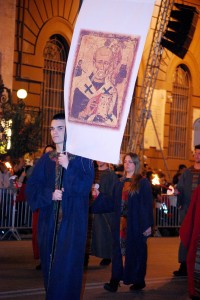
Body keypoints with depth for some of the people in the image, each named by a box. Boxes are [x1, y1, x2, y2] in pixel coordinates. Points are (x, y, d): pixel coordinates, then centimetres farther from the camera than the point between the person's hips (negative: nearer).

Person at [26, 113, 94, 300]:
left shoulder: (81, 157, 0)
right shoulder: (45, 159, 12)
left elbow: (85, 186, -11)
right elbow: (31, 188, 6)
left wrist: (68, 167, -20)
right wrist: (49, 195, -12)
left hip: (72, 220, -4)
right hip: (49, 220, 4)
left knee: (66, 266, -8)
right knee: (49, 265, 8)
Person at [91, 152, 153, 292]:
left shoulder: (143, 182, -4)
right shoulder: (120, 183, 13)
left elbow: (148, 204, -8)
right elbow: (113, 203, 13)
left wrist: (148, 225, -13)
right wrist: (99, 197, 3)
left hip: (136, 223, -5)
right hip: (121, 223, 5)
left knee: (135, 251, 3)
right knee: (119, 250, 1)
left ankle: (139, 280, 15)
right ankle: (115, 280, 1)